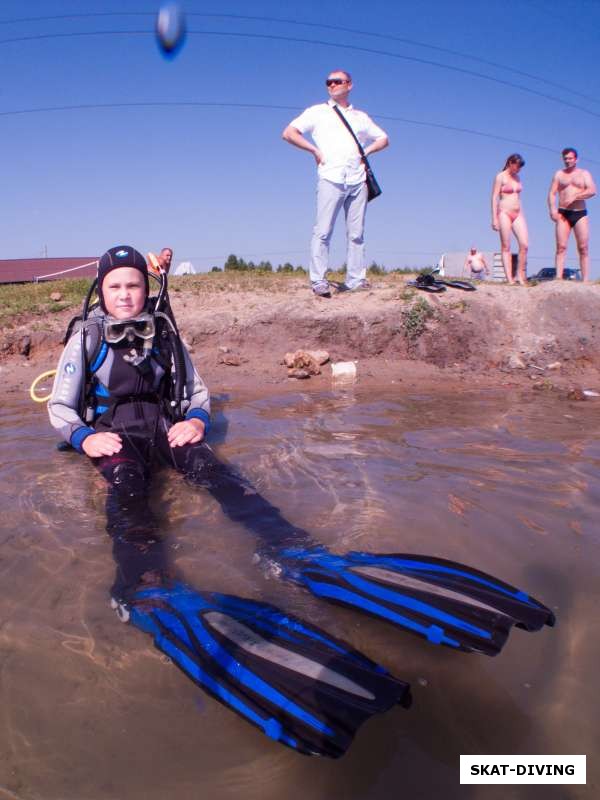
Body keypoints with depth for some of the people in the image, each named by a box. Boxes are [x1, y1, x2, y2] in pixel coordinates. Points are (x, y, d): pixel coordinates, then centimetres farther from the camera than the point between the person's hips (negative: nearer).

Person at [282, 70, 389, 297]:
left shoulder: (361, 116, 23)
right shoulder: (317, 112, 14)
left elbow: (383, 139, 30)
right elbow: (288, 133, 5)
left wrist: (367, 151, 12)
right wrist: (315, 150, -2)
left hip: (358, 180, 4)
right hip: (331, 178, -3)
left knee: (356, 234, 1)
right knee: (323, 231, -11)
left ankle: (355, 280, 4)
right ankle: (319, 280, -11)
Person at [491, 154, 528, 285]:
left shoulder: (517, 177, 17)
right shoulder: (500, 177, -2)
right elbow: (494, 197, -6)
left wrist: (521, 214, 18)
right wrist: (494, 218, -13)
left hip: (518, 214, 6)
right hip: (504, 213, -6)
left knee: (525, 245, -7)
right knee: (506, 247, -4)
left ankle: (521, 276, 4)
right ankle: (510, 279, -6)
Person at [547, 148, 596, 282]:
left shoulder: (584, 173, 13)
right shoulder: (559, 174, 16)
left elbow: (592, 190, -3)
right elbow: (552, 194, 6)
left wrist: (574, 196, -17)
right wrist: (552, 209, -12)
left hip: (580, 213, 0)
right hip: (563, 214, 0)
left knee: (583, 248, -6)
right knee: (561, 247, -11)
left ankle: (586, 280, -7)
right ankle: (559, 279, -17)